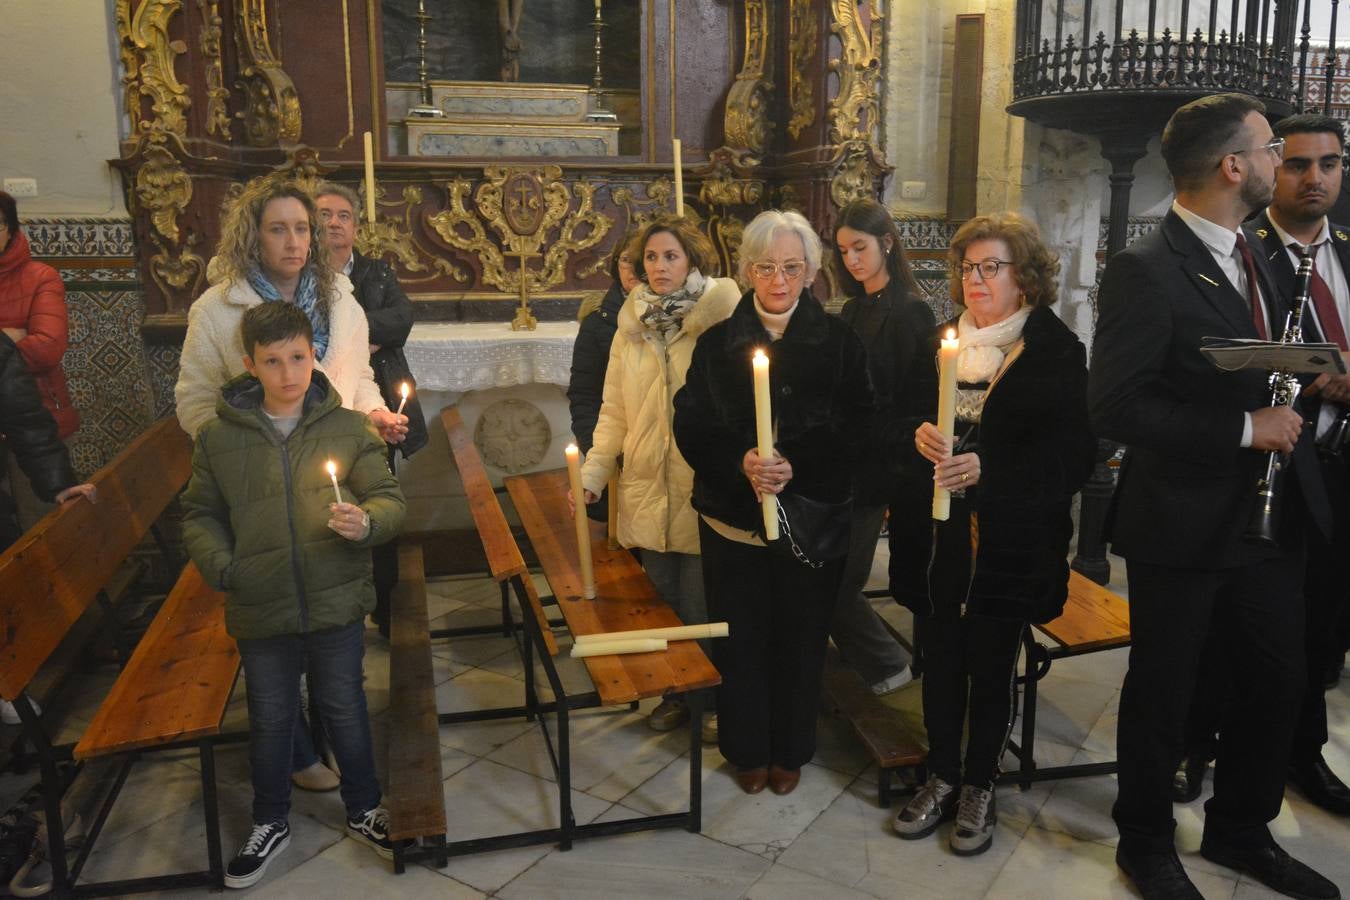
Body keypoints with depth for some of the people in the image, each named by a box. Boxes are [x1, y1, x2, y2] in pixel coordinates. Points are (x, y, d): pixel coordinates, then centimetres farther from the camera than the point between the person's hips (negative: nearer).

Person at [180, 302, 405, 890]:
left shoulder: (348, 428, -6)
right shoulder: (218, 437, -3)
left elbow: (389, 499, -4)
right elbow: (200, 515, 6)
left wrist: (367, 522, -25)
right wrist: (221, 566, -10)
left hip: (338, 604, -1)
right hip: (260, 612, 1)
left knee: (344, 708, 16)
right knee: (270, 718, 17)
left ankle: (363, 808, 38)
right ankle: (270, 823, 40)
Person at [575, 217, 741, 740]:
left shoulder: (720, 316, -7)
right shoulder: (631, 326, 8)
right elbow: (614, 411, 11)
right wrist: (593, 472, 4)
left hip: (702, 493, -4)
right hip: (646, 492, 4)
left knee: (702, 608, 4)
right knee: (664, 599, 14)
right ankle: (676, 693, 32)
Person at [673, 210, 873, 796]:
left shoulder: (838, 342, -2)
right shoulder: (717, 342, 1)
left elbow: (855, 430, -6)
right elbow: (691, 428, -3)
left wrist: (795, 464, -22)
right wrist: (740, 462, -22)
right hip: (733, 520, 1)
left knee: (800, 638, 11)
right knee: (740, 638, 8)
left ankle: (790, 750, 32)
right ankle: (747, 749, 30)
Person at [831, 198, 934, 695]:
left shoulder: (911, 313, -10)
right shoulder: (853, 310, 11)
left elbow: (917, 406, -13)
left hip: (872, 469, -7)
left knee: (837, 584, -1)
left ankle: (887, 665, 22)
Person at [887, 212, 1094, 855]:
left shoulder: (1055, 349, -4)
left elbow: (1073, 452, -11)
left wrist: (986, 468, -23)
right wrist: (917, 436, -12)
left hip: (1009, 540, -3)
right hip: (934, 534, 4)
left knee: (991, 667, 8)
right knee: (939, 660, 11)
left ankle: (979, 787, 28)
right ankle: (942, 777, 29)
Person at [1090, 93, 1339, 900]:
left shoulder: (1253, 259, 10)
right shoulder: (1146, 270, -17)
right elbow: (1115, 407, -23)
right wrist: (1245, 429, -21)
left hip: (1271, 518, 8)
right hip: (1185, 526, -8)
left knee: (1278, 683, 19)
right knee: (1164, 697, 9)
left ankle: (1241, 831, 41)